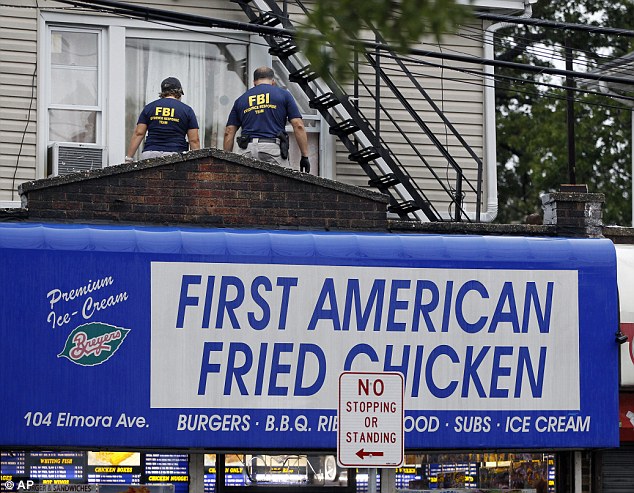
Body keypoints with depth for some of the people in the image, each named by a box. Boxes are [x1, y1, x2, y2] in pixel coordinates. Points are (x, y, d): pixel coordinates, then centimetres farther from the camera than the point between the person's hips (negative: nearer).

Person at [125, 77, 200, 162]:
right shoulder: (187, 110, 8)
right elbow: (194, 140, 4)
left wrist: (128, 158, 8)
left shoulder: (149, 107, 14)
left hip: (150, 154, 2)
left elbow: (138, 134, 8)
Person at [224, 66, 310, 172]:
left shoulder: (241, 100, 22)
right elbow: (298, 126, 5)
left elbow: (229, 132, 15)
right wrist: (305, 156, 6)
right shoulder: (283, 95, 14)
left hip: (247, 151, 2)